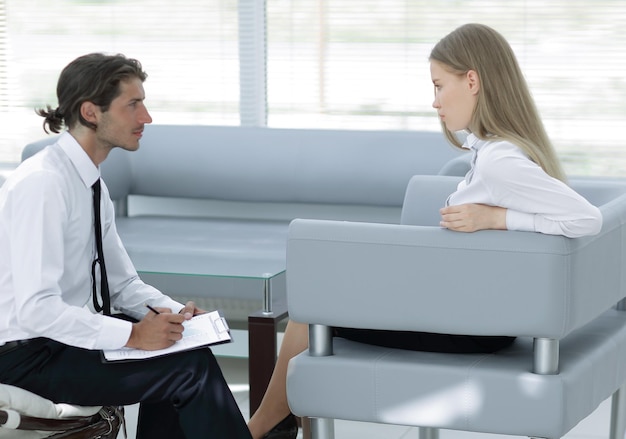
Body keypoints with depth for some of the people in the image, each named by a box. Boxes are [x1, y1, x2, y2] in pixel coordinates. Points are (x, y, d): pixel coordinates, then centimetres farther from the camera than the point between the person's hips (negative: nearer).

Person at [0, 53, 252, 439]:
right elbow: (36, 308, -27)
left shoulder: (91, 183, 8)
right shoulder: (43, 183, -21)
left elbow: (122, 283, 15)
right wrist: (131, 335, -26)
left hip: (63, 337, 9)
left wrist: (174, 313, -3)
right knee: (192, 368, -17)